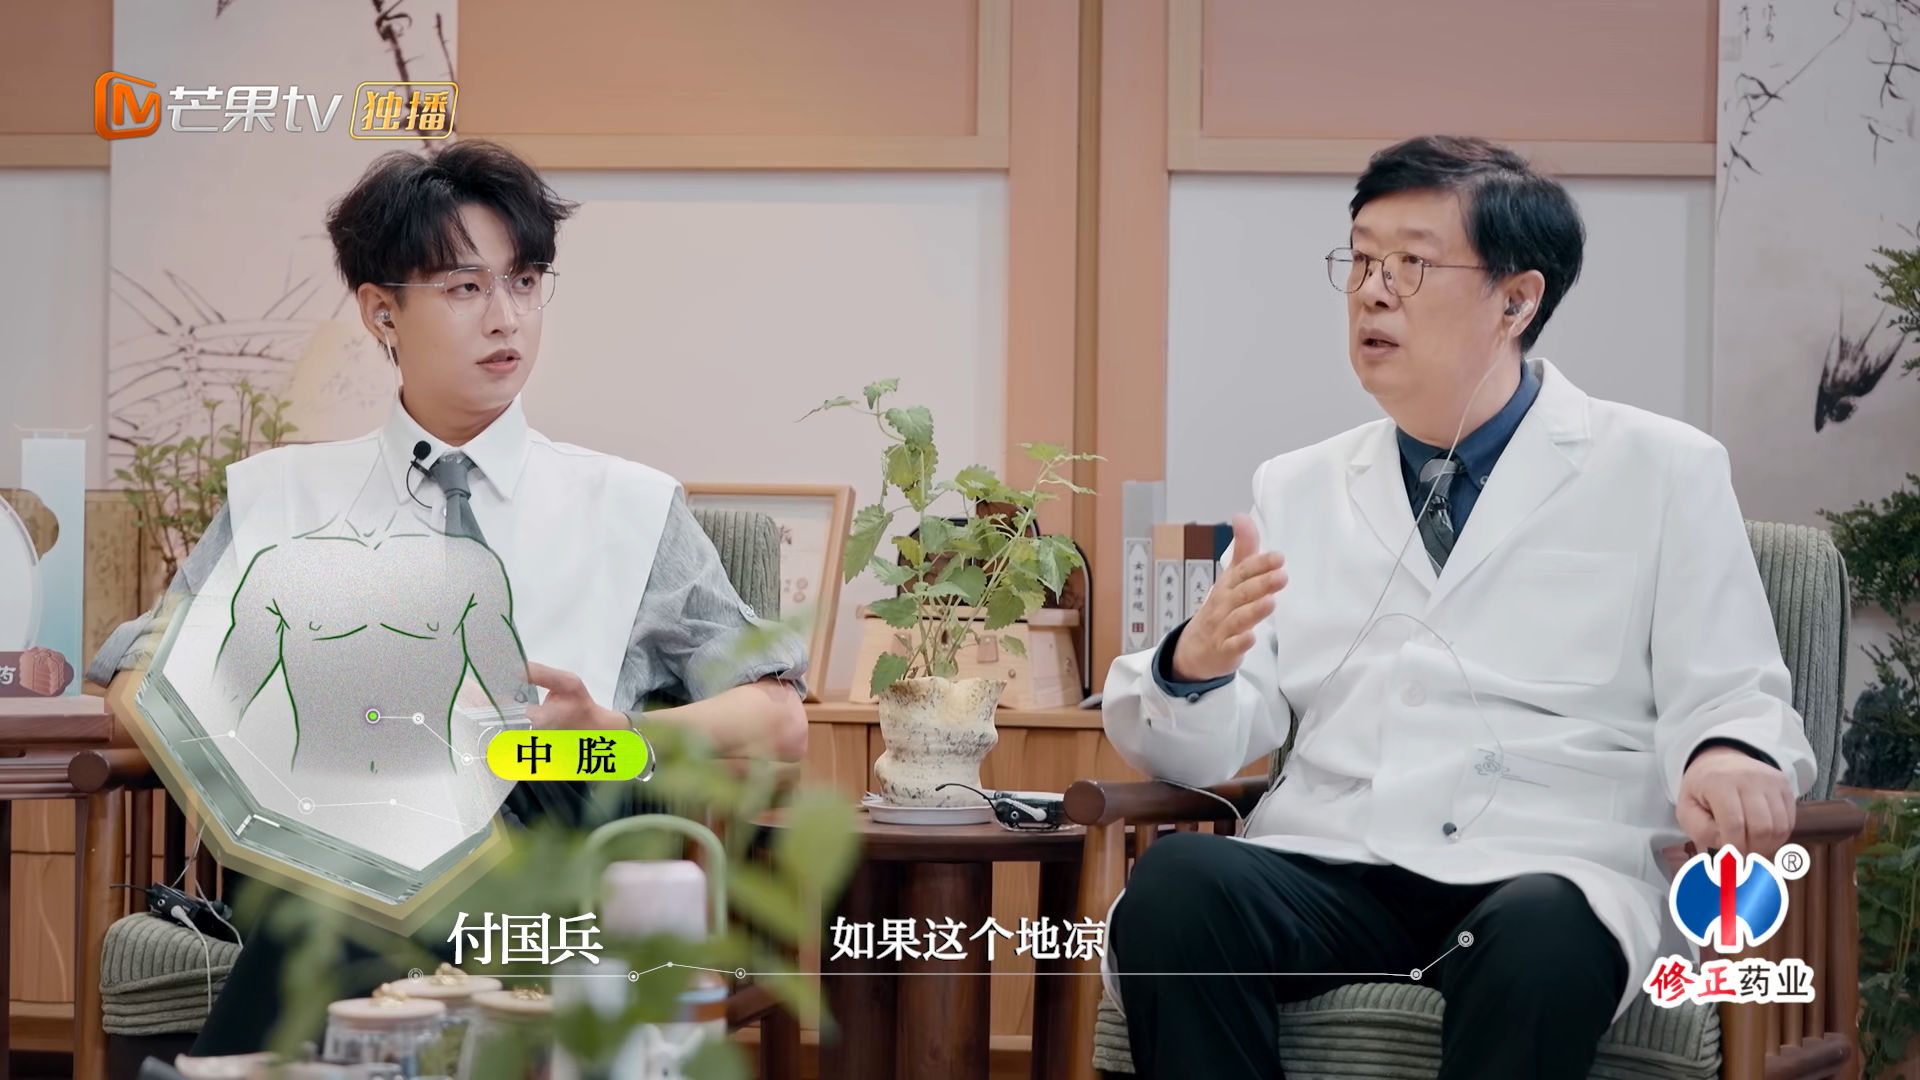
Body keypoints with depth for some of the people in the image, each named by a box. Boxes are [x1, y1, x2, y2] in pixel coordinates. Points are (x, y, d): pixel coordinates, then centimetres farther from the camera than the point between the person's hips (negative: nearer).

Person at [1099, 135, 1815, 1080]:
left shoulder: (1662, 472, 11)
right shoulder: (1296, 489, 19)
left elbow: (1728, 698, 5)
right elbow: (1205, 747, 12)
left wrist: (1727, 760, -20)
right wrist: (1195, 665, -12)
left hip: (1550, 868, -3)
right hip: (1329, 858, 3)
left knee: (1541, 938, -38)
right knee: (1175, 884, -30)